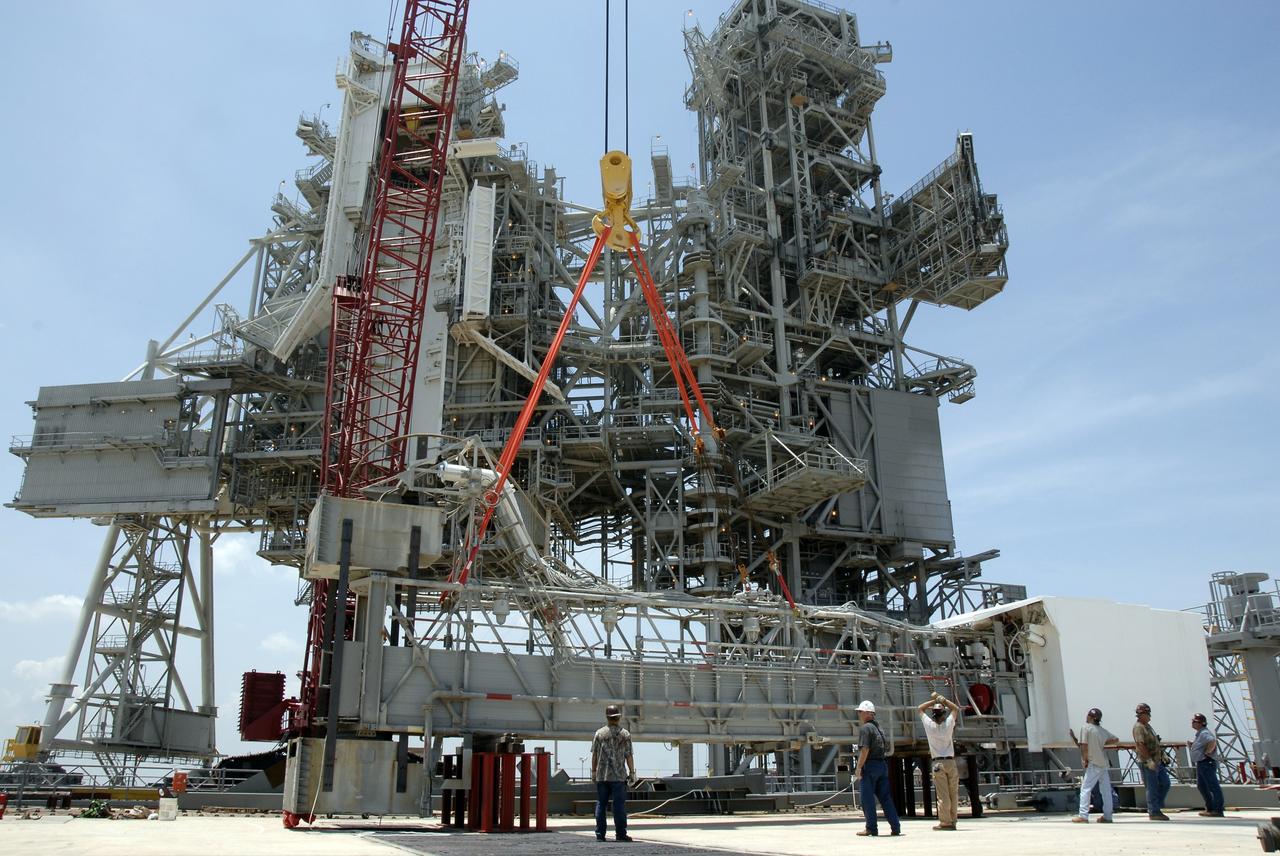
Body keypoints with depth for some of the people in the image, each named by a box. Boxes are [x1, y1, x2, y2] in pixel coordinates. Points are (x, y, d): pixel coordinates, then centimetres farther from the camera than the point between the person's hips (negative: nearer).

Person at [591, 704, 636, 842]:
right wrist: (632, 772, 4)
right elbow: (628, 755, -3)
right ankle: (620, 834, -1)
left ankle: (600, 834, 7)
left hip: (601, 775, 2)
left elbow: (594, 755, 4)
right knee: (619, 805, 1)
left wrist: (593, 771, 12)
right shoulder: (625, 734, -1)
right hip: (619, 775, -2)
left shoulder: (599, 733, 3)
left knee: (601, 804, 7)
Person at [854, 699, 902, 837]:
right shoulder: (879, 728, 17)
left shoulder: (865, 728, -10)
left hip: (869, 765, -8)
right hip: (882, 764, 8)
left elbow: (865, 750, -18)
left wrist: (858, 768, -16)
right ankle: (895, 827, 7)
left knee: (867, 798, -2)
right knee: (885, 797, 9)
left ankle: (871, 828, -1)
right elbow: (886, 745, 18)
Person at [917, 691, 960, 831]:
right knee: (954, 794, 8)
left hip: (938, 763, -1)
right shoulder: (948, 724, -1)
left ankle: (945, 822, -4)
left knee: (943, 795, -2)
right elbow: (956, 708, 16)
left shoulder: (929, 725, -3)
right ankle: (952, 821, 10)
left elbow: (920, 708, 12)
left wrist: (934, 701, 11)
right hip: (950, 762, 1)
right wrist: (943, 700, 12)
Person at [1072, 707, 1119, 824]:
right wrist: (1103, 743, 15)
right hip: (1104, 764, 7)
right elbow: (1116, 739, 16)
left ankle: (1083, 815, -10)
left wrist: (1085, 760, -3)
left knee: (1085, 788, -5)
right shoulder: (1103, 730, 11)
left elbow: (1084, 746, -14)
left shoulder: (1086, 728, -9)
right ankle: (1107, 816, 15)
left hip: (1094, 764, -7)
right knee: (1106, 790, 11)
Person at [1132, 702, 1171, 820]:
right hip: (1148, 763, -10)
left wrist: (1162, 756, 19)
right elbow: (1140, 745, -23)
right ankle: (1154, 813, 4)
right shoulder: (1138, 727, -15)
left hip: (1158, 761, 10)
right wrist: (1149, 760, -26)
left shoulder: (1147, 726, 16)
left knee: (1165, 784, 12)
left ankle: (1155, 807, 21)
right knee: (1152, 788, -3)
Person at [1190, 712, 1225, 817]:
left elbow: (1213, 741, -34)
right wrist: (1192, 744, 14)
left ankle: (1218, 810, -6)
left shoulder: (1204, 733, -16)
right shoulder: (1199, 733, 17)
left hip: (1207, 763, -12)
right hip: (1201, 764, 12)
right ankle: (1210, 808, 23)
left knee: (1213, 786, -7)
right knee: (1201, 786, 16)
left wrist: (1207, 752, -23)